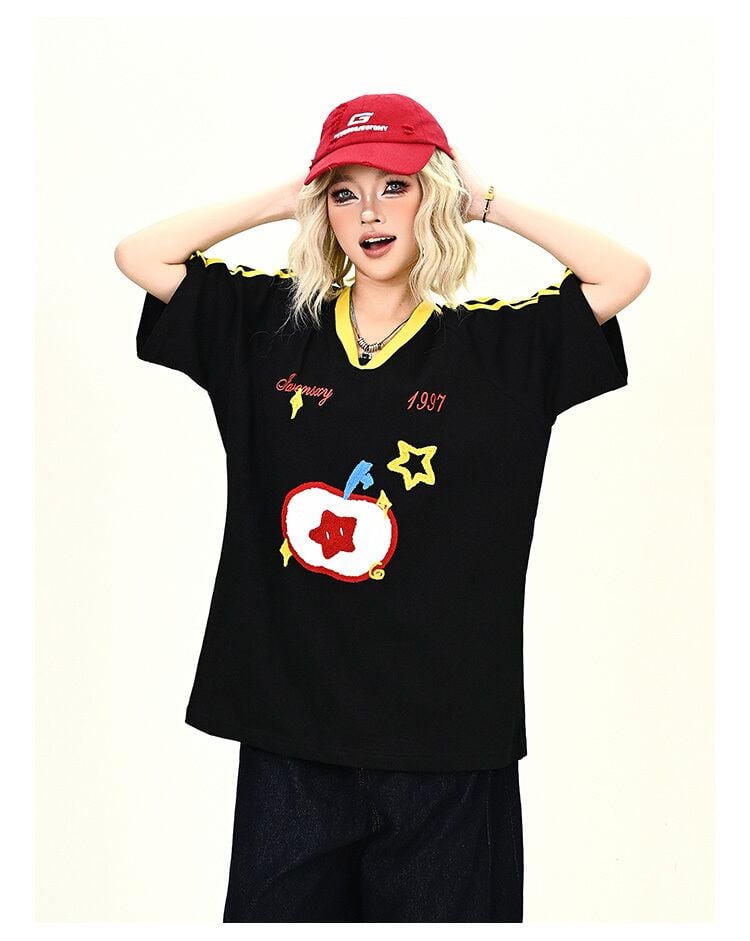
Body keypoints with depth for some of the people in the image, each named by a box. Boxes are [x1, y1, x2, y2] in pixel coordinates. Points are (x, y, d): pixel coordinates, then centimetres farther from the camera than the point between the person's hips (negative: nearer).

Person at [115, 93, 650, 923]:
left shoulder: (497, 344, 0)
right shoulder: (266, 323, 5)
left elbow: (626, 274, -7)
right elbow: (138, 254, 5)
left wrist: (485, 203, 0)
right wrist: (285, 200, 4)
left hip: (445, 731, -1)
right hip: (288, 721, 2)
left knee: (434, 910, 13)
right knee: (279, 908, 14)